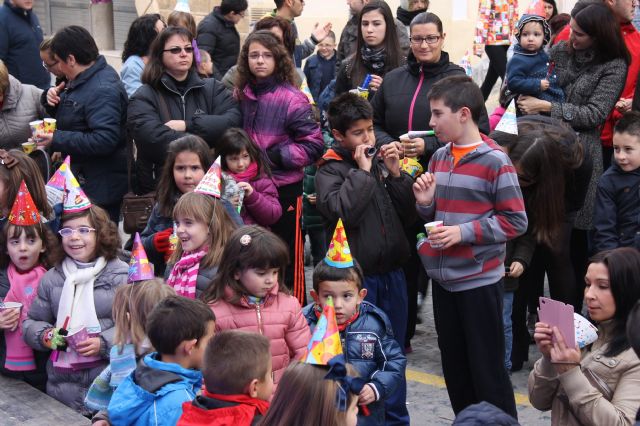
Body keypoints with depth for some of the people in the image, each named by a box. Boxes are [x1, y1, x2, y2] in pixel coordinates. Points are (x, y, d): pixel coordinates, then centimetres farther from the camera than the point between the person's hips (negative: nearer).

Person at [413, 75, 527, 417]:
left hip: (479, 280, -6)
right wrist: (425, 203, -4)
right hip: (443, 278, 6)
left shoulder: (494, 161, -12)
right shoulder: (439, 158, 7)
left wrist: (464, 232, -18)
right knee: (454, 367, 15)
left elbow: (516, 221, -12)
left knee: (487, 369, 2)